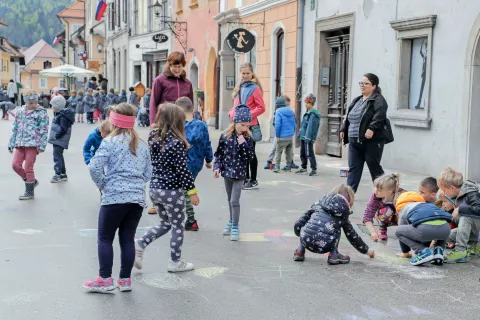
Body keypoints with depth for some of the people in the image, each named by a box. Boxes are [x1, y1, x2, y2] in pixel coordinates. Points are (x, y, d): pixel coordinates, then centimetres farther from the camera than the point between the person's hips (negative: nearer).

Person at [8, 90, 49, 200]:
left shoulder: (41, 113, -2)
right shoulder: (20, 112, 13)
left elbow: (43, 131, -6)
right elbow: (15, 129, 18)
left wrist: (41, 146, -11)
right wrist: (11, 144, 15)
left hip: (32, 144, -6)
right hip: (20, 144, 6)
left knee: (28, 168, -2)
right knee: (16, 165, 0)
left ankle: (30, 192, 11)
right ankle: (31, 181, 21)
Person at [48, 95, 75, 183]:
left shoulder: (63, 116, -18)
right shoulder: (59, 114, 13)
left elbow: (63, 129, -24)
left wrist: (56, 136, -18)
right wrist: (54, 136, 11)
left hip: (60, 140, -11)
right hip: (57, 139, 11)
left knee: (57, 156, -9)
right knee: (59, 156, 17)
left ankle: (58, 175, -5)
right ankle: (63, 174, 26)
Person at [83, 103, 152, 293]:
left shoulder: (110, 142, -5)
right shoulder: (142, 145, 13)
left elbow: (94, 167, -13)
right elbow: (148, 174, 15)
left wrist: (102, 185, 1)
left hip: (115, 197, -5)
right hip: (138, 198, 5)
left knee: (105, 238, 5)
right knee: (128, 239, 10)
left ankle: (105, 280, 5)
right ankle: (125, 280, 14)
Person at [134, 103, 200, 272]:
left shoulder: (153, 137, 1)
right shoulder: (177, 142, -19)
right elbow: (183, 170, -17)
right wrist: (193, 191, -9)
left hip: (155, 187, 7)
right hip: (172, 191, -7)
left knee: (165, 224, 22)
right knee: (177, 227, 10)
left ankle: (140, 244, 6)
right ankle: (175, 262, 19)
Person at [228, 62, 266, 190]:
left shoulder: (255, 88, -8)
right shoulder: (239, 88, 13)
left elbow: (261, 107, -12)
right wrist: (232, 113, 2)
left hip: (250, 125, -7)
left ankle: (253, 181, 7)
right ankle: (246, 178, 24)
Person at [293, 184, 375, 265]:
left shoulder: (318, 203, 23)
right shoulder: (342, 213, 19)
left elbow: (298, 225, 16)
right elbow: (352, 235, 29)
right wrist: (366, 250, 43)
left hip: (306, 241, 2)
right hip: (324, 246, -2)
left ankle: (300, 251, 24)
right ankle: (333, 255, 13)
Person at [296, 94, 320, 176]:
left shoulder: (313, 114, -15)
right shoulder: (308, 112, 16)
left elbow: (310, 126, -21)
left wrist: (308, 137, -25)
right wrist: (301, 134, 21)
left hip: (308, 138, -10)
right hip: (303, 137, 10)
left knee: (309, 153, -9)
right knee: (302, 153, 16)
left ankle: (314, 169, -6)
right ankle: (304, 168, 26)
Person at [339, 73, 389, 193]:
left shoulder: (378, 100, -7)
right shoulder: (356, 100, 19)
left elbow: (379, 116, -23)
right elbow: (348, 117, 26)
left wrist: (371, 128, -34)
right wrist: (343, 129, 17)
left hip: (372, 141, -7)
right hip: (354, 142, 7)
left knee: (374, 168, 2)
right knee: (353, 168, 4)